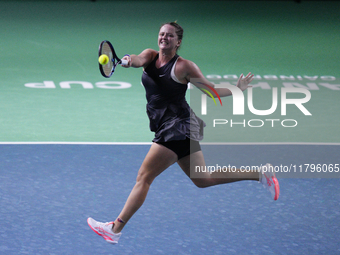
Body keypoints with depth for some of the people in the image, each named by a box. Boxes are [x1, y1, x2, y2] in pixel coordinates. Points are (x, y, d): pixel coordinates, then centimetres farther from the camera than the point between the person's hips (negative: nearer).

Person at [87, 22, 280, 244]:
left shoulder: (184, 67, -7)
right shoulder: (150, 56, 8)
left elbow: (211, 90, 2)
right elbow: (138, 60, -16)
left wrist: (237, 89, -8)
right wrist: (130, 60, -37)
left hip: (178, 126, -8)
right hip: (166, 128, 8)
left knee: (144, 177, -10)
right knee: (203, 180, 17)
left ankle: (116, 229, -10)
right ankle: (260, 173, 25)